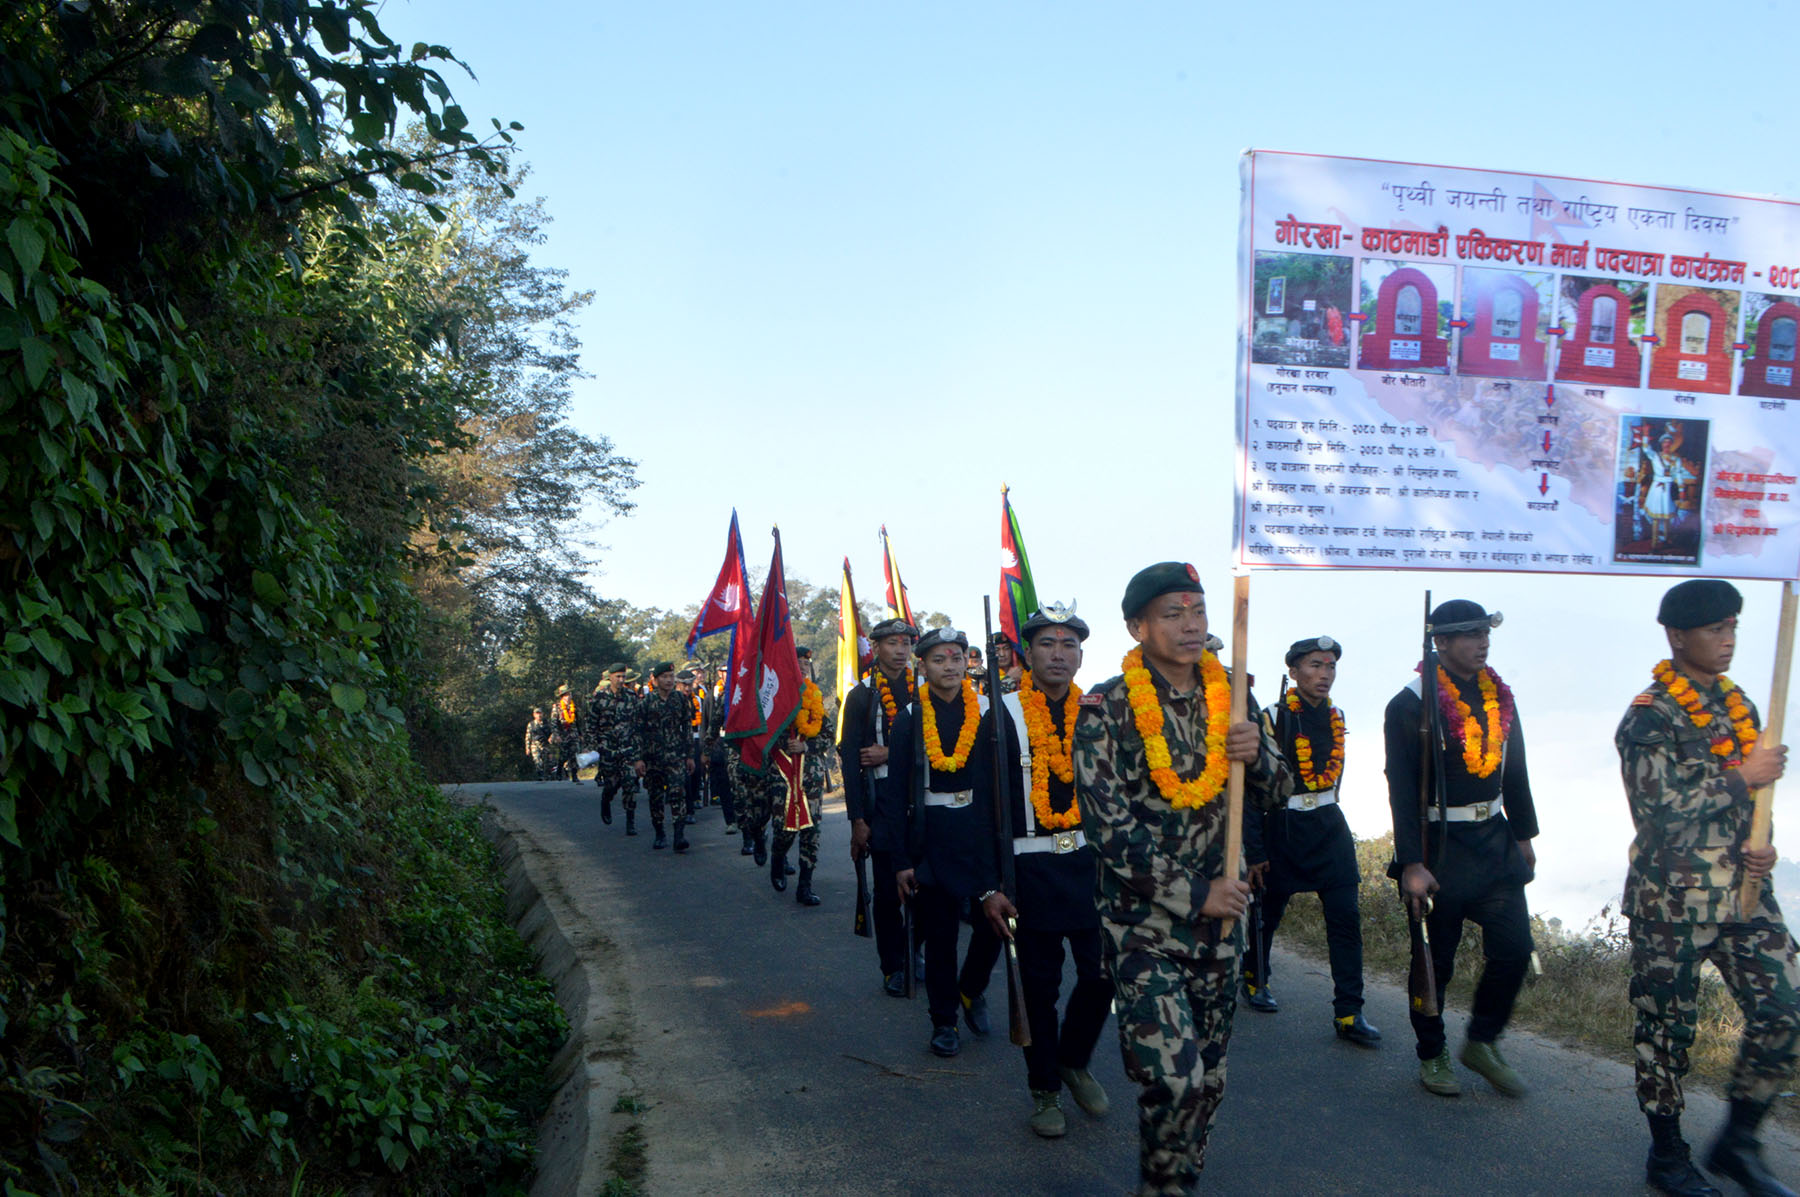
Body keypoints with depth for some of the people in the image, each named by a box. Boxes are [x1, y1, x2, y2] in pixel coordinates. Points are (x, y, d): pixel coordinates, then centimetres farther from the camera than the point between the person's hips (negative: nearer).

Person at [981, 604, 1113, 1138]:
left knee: (1104, 974, 2)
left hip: (1092, 863, 3)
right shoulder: (1003, 717, -4)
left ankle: (1073, 1060, 30)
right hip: (1031, 868, -3)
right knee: (1039, 984, 6)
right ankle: (1045, 1089, 25)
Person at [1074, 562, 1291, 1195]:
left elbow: (1275, 793, 11)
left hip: (1219, 920, 5)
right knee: (1174, 1079, -14)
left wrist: (1257, 752, -12)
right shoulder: (1105, 709, -10)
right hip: (1143, 924, -5)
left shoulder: (1228, 697, 5)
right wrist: (1195, 894, -15)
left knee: (1208, 1081, 13)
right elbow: (1111, 828, -15)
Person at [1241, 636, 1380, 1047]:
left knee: (1345, 917, -4)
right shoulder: (1273, 719, -12)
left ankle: (1349, 1014, -1)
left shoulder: (1335, 717, 6)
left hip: (1328, 827, 5)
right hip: (1283, 828, -5)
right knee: (1269, 911, 10)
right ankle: (1254, 978, 36)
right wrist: (1254, 851, -13)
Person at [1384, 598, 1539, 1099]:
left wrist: (1524, 835, 17)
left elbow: (1514, 771, 18)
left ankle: (1482, 1042, 23)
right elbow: (1402, 790, -14)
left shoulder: (1499, 697, 8)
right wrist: (1411, 865, -17)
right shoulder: (1410, 706, -12)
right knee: (1436, 962, 5)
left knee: (1514, 949, 2)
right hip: (1439, 847, -6)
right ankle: (1432, 1055, 24)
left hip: (1494, 842, 6)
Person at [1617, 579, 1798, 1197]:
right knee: (1667, 1025, 5)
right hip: (1672, 900, -7)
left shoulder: (1738, 704, 11)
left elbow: (1747, 799, 20)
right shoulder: (1649, 716, -12)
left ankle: (1737, 1143, 20)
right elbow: (1663, 804, -22)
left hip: (1744, 892, 7)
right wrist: (1743, 776, -16)